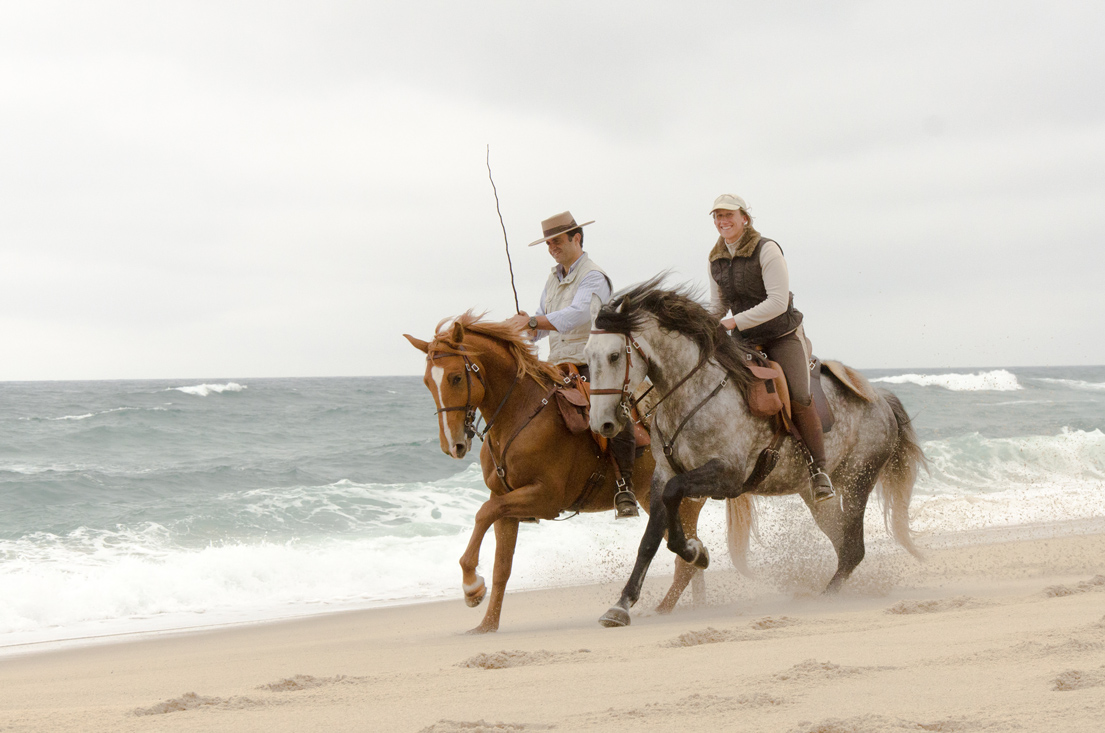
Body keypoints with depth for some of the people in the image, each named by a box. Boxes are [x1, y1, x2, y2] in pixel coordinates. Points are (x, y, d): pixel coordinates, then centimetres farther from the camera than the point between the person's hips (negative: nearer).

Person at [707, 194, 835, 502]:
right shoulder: (716, 259, 5)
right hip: (745, 341, 6)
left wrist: (735, 322, -27)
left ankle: (819, 469, -11)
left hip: (783, 335, -6)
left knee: (798, 398, -23)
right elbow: (717, 307, 16)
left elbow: (778, 302, -23)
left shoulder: (766, 250, -15)